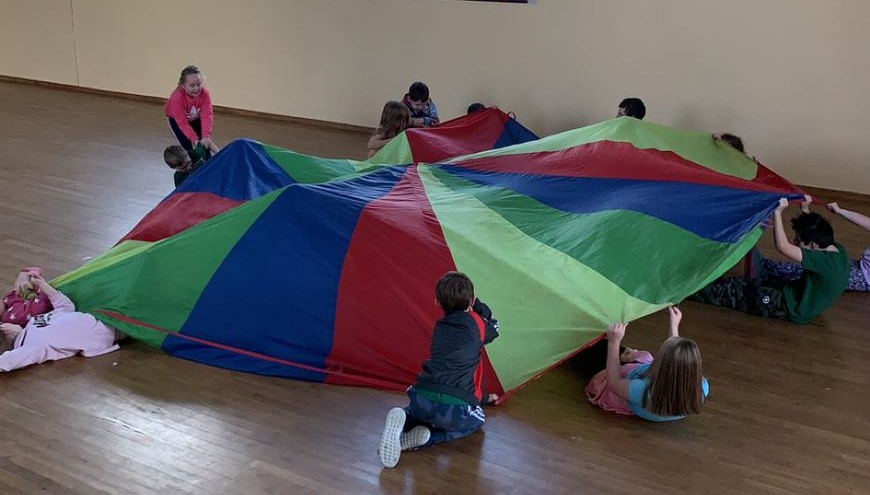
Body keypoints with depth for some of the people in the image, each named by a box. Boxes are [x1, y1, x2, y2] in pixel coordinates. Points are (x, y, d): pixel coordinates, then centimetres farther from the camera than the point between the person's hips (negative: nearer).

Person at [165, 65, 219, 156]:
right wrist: (194, 139, -49)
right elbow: (182, 123, -40)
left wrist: (206, 136, -52)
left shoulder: (205, 93, -34)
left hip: (195, 118, 3)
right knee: (188, 146, -17)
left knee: (205, 142, -7)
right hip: (176, 119, -3)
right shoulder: (177, 97, -42)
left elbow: (207, 116, -40)